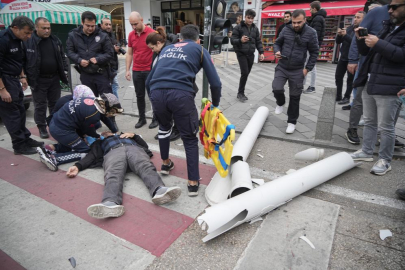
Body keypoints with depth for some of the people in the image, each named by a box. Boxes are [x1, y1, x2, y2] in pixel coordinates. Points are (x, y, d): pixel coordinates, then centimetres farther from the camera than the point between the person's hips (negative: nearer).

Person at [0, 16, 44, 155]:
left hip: (14, 80, 9)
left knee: (20, 111, 14)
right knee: (12, 114, -2)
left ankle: (26, 139, 25)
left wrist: (22, 77, 14)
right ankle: (19, 145, 6)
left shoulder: (18, 39, 7)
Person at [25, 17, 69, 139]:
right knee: (40, 105, 5)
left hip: (54, 78, 5)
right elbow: (26, 62, -10)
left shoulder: (55, 40, 7)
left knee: (55, 103, 13)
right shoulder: (29, 41, -10)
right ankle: (42, 128, 17)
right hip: (39, 80, -4)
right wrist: (31, 79, -14)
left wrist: (65, 70, 6)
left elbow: (62, 57, 16)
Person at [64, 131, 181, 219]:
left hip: (134, 149, 1)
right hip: (113, 152, -1)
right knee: (113, 175, -37)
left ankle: (159, 191, -63)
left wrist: (133, 135, 18)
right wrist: (78, 166, 4)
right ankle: (111, 204, -65)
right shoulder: (99, 143, 42)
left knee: (146, 168, -35)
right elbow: (92, 155, 22)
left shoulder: (126, 136, 46)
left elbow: (144, 145, 33)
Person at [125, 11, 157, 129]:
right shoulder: (131, 35, 7)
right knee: (139, 96, 10)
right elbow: (129, 54, 12)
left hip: (150, 70, -4)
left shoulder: (152, 33, -8)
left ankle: (155, 119, 16)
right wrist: (127, 70, 7)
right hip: (136, 71, 5)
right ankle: (142, 118, 21)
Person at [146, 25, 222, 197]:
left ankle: (166, 163, 46)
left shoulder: (166, 49, 33)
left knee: (164, 127, 31)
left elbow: (148, 80, 31)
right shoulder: (200, 49, 22)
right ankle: (193, 183, 15)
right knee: (190, 139, 11)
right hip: (181, 94, -4)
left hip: (156, 92, 4)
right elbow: (215, 83, 12)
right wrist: (215, 105, 27)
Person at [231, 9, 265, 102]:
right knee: (244, 73, -12)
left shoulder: (255, 28, 10)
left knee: (246, 73, 6)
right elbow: (232, 40, -8)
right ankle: (240, 93, 3)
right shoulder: (238, 27, -5)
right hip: (241, 54, -5)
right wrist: (240, 40, -28)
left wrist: (261, 52, 2)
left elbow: (258, 41, 13)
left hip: (251, 54, 5)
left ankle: (241, 92, 18)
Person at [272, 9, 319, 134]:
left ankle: (292, 122, 19)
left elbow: (314, 52, 0)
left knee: (295, 97, 4)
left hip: (297, 70, -1)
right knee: (277, 89, -15)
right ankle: (280, 103, 21)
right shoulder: (286, 29, -2)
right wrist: (277, 51, -10)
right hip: (282, 67, 2)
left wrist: (307, 68, -6)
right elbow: (277, 43, 12)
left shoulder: (311, 33, -6)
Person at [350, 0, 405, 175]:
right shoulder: (387, 27, 19)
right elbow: (365, 52, 21)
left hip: (389, 87, -7)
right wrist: (361, 40, 2)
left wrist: (378, 44, -19)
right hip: (370, 84, 8)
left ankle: (385, 161, 11)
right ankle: (366, 152, 28)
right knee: (369, 122, 15)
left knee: (386, 127, -2)